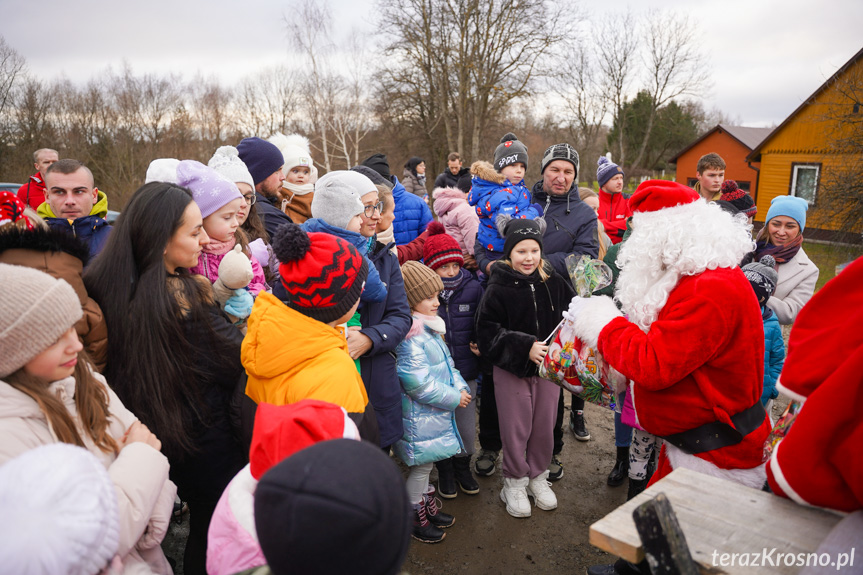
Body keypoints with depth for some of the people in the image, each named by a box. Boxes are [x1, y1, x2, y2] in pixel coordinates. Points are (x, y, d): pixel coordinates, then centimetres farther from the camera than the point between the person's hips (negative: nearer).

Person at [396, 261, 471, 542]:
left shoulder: (430, 329, 8)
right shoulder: (411, 337, -25)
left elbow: (447, 365, 16)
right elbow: (418, 384, -27)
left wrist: (460, 387, -1)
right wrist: (454, 399, -17)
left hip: (434, 413, 9)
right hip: (421, 416, -9)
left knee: (425, 464, 23)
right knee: (421, 466, 7)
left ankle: (429, 508, 40)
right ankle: (415, 518, 25)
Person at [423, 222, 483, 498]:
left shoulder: (473, 288, -2)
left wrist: (480, 345, -6)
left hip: (465, 372, 2)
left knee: (467, 428, 11)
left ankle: (463, 466, 39)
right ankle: (445, 470, 37)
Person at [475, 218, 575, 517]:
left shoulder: (554, 283, -2)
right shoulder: (498, 289, -11)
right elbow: (488, 333, -14)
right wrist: (525, 347, -22)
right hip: (511, 370, -3)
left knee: (544, 426, 14)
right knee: (515, 429, 7)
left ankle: (538, 476, 36)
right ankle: (514, 482, 28)